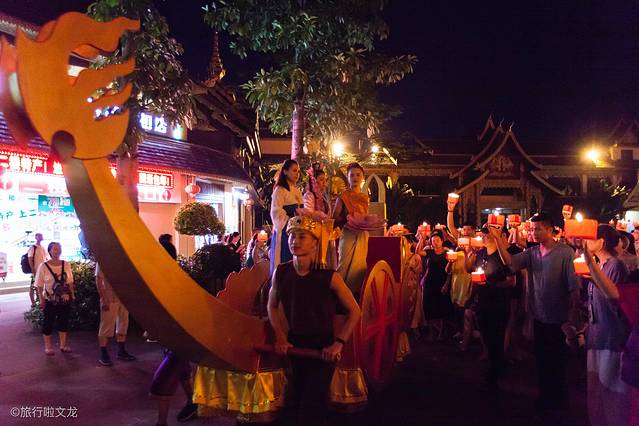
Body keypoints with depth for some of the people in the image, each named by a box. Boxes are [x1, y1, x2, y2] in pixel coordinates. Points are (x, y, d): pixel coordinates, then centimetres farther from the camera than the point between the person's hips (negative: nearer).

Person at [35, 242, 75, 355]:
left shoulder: (66, 265, 1)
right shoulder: (43, 267, -9)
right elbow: (39, 286, -7)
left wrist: (73, 295, 6)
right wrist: (41, 300, -11)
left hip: (65, 300, 3)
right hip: (50, 301, -3)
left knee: (63, 322, 12)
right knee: (48, 323, 6)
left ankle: (63, 344, 25)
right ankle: (48, 346, 19)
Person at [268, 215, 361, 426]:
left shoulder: (329, 276, -17)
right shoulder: (281, 273, -7)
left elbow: (354, 311, -9)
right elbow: (272, 306, 10)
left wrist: (339, 343, -16)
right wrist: (280, 337, 1)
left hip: (323, 347, -4)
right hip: (295, 344, 4)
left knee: (312, 406, -5)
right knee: (301, 398, 20)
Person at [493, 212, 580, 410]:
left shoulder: (565, 252, -14)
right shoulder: (532, 253, 2)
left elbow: (574, 286, -15)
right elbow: (510, 261, -12)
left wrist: (573, 317, -15)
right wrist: (498, 238, -21)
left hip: (559, 319, -5)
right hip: (539, 316, 5)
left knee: (557, 362, 10)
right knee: (542, 359, 18)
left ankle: (559, 398, 29)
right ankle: (545, 395, 35)